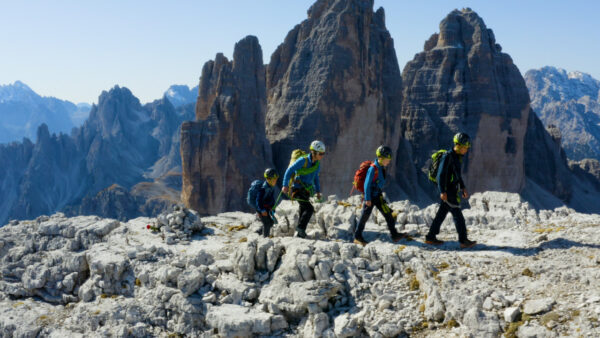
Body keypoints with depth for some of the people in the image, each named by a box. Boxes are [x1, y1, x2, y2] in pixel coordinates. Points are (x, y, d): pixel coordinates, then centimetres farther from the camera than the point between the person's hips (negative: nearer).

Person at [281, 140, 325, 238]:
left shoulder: (317, 164, 4)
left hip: (306, 191, 7)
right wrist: (285, 185, -16)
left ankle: (299, 233, 22)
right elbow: (289, 170, -13)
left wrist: (318, 191, 17)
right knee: (309, 209, -20)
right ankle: (301, 228, -9)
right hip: (298, 189, -7)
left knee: (303, 212, 11)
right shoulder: (303, 160, -18)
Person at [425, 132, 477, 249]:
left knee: (442, 213, 12)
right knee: (458, 215, -8)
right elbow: (441, 174, -18)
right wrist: (442, 191, -22)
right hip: (448, 191, -10)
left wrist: (463, 188, 21)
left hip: (453, 190, 10)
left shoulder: (457, 157, 15)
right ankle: (463, 241, -5)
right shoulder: (448, 156, -14)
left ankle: (430, 237, 18)